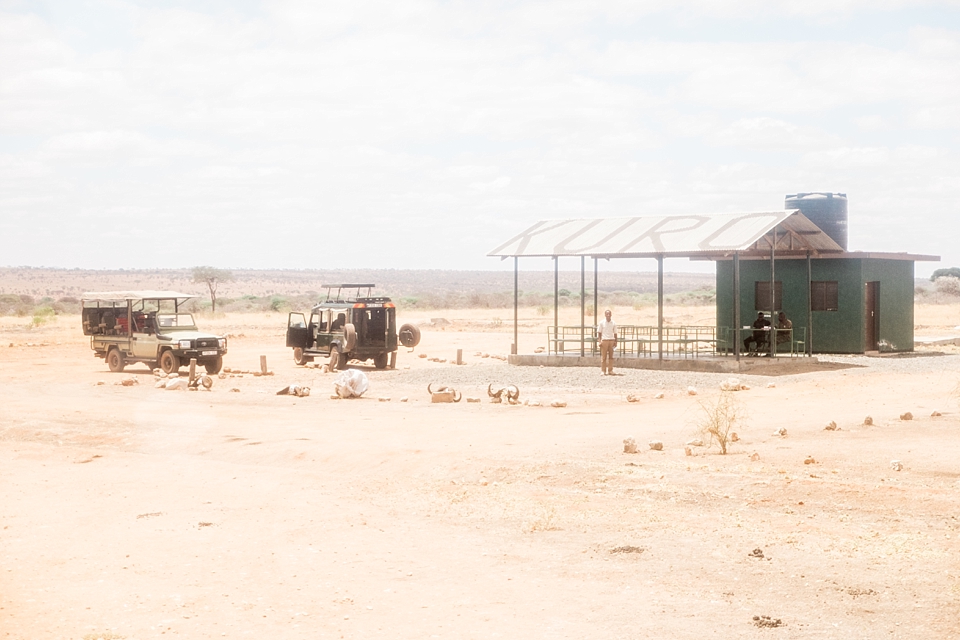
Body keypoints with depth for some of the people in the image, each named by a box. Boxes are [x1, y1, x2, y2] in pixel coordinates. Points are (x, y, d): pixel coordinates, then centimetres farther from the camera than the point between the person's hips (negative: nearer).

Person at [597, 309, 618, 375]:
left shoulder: (613, 323, 9)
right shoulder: (601, 323, 2)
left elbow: (615, 333, 13)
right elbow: (599, 332, 2)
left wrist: (615, 342, 5)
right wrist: (600, 341, -8)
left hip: (611, 340, 3)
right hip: (604, 340, -3)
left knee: (611, 356, 2)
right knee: (603, 357, -3)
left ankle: (610, 370, 6)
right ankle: (603, 371, -1)